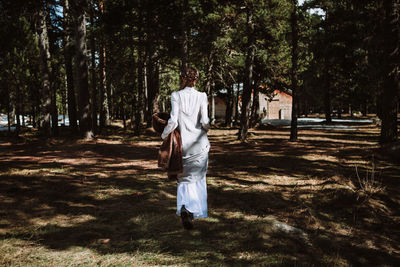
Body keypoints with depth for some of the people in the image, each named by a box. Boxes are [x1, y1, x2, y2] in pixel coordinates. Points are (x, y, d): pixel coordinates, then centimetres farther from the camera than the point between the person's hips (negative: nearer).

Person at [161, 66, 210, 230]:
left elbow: (173, 121, -12)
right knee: (198, 178, 16)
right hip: (200, 143, 1)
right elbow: (204, 121, -11)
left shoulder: (176, 96, -5)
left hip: (183, 143, 0)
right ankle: (194, 210, 14)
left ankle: (184, 207, -10)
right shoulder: (201, 96, -3)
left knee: (185, 179, 11)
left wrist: (164, 135, 4)